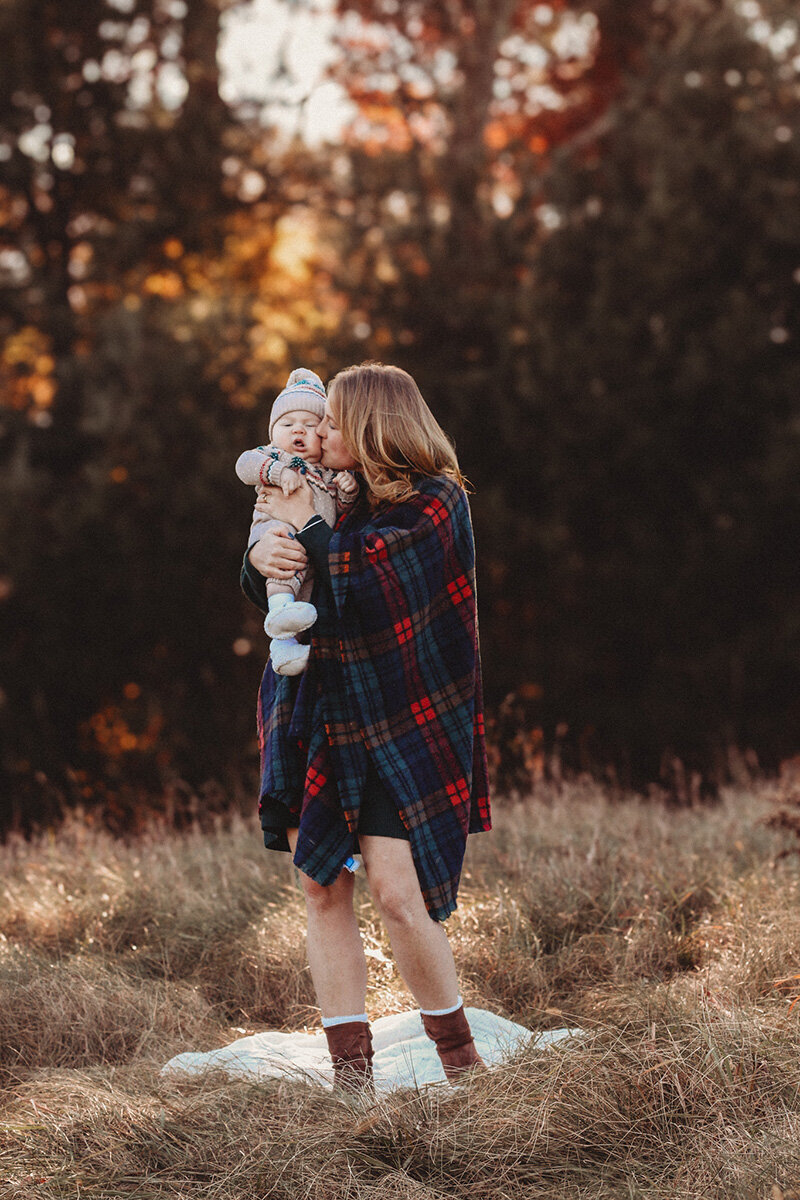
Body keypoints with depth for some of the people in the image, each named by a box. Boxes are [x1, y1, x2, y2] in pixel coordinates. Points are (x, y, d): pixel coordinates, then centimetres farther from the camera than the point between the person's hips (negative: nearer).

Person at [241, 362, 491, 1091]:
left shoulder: (436, 503, -7)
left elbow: (364, 582, -21)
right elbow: (269, 596, 16)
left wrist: (306, 525, -7)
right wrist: (261, 557, -6)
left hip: (398, 728, -6)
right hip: (316, 723, 6)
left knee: (396, 893, -11)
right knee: (323, 889, 2)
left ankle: (459, 1056, 8)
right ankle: (351, 1071, 8)